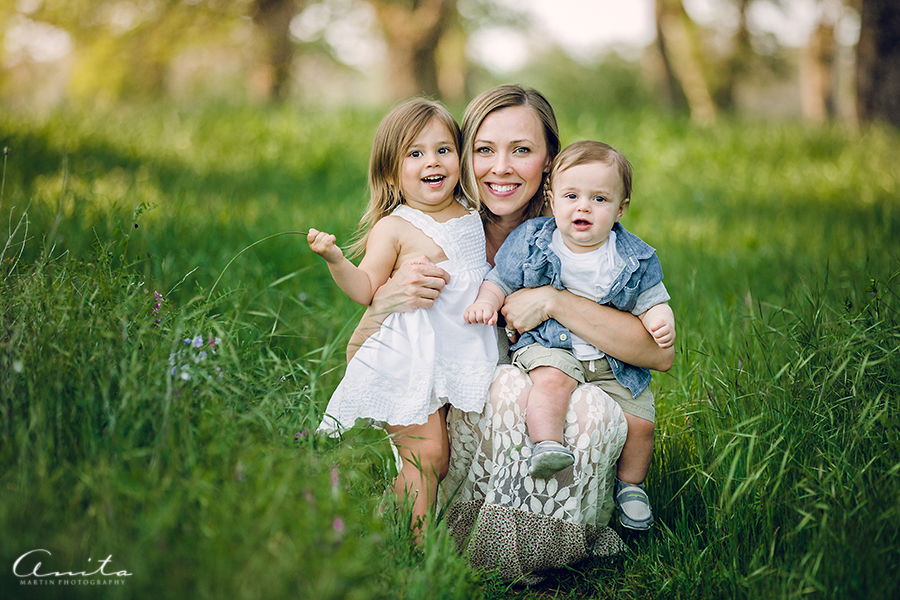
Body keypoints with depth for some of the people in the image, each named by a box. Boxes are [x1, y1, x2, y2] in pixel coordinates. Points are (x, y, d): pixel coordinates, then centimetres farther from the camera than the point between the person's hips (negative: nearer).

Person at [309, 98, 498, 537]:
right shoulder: (394, 228, -7)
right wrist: (335, 260, -27)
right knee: (425, 455, -11)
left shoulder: (473, 217, 12)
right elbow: (366, 290, -13)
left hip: (465, 354, 6)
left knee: (455, 455, 6)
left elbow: (490, 276, 27)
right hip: (411, 359, -6)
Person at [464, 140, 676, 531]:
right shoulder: (530, 242, -3)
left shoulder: (636, 260, 0)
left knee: (639, 417, -5)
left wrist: (661, 320, -15)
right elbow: (498, 282, 5)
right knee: (552, 378, -35)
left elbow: (652, 301, 7)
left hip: (615, 357, 2)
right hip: (548, 344, -2)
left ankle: (630, 482, 18)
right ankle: (547, 447, -36)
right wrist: (485, 303, -15)